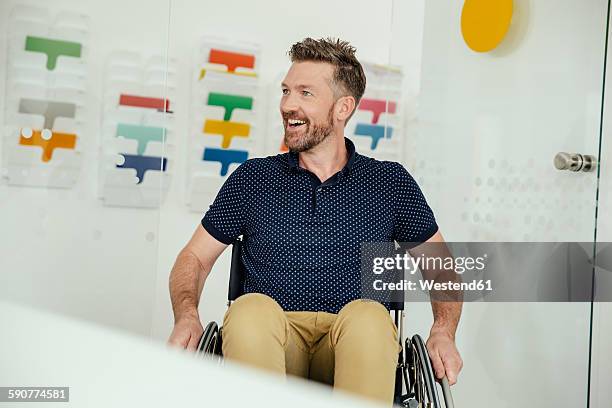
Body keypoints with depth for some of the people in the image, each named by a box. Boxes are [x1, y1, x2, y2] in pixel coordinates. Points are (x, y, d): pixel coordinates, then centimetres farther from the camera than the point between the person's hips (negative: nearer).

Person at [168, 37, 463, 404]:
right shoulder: (253, 178, 13)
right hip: (268, 343, 1)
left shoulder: (391, 182, 12)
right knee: (251, 308, -33)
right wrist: (187, 316, -4)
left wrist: (443, 332, -2)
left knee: (369, 315, -33)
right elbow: (195, 256, 16)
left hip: (353, 346, 0)